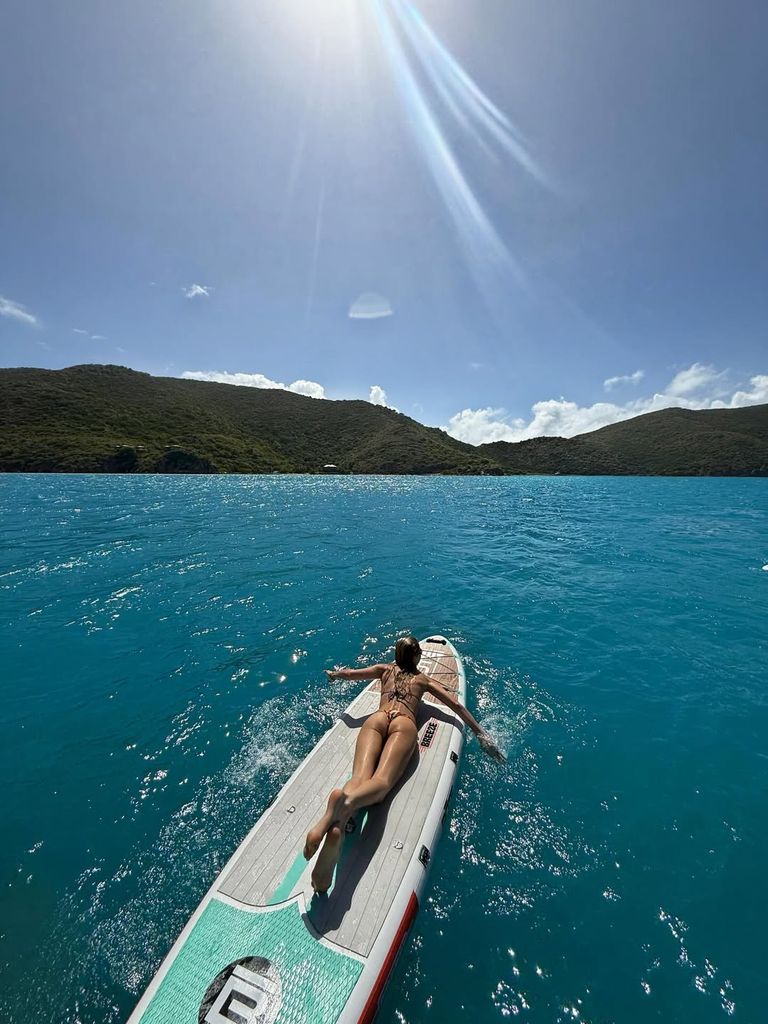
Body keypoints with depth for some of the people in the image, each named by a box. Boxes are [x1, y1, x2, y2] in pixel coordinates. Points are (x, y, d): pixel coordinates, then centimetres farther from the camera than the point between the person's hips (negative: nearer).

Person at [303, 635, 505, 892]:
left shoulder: (385, 669, 33)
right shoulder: (423, 679, 31)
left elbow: (349, 673, 28)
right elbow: (456, 705, 25)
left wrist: (332, 673, 51)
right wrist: (481, 734, 30)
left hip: (376, 718, 2)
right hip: (404, 724, -2)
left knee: (360, 778, -22)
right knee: (381, 781, -25)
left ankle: (336, 826, -55)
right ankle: (345, 803, -60)